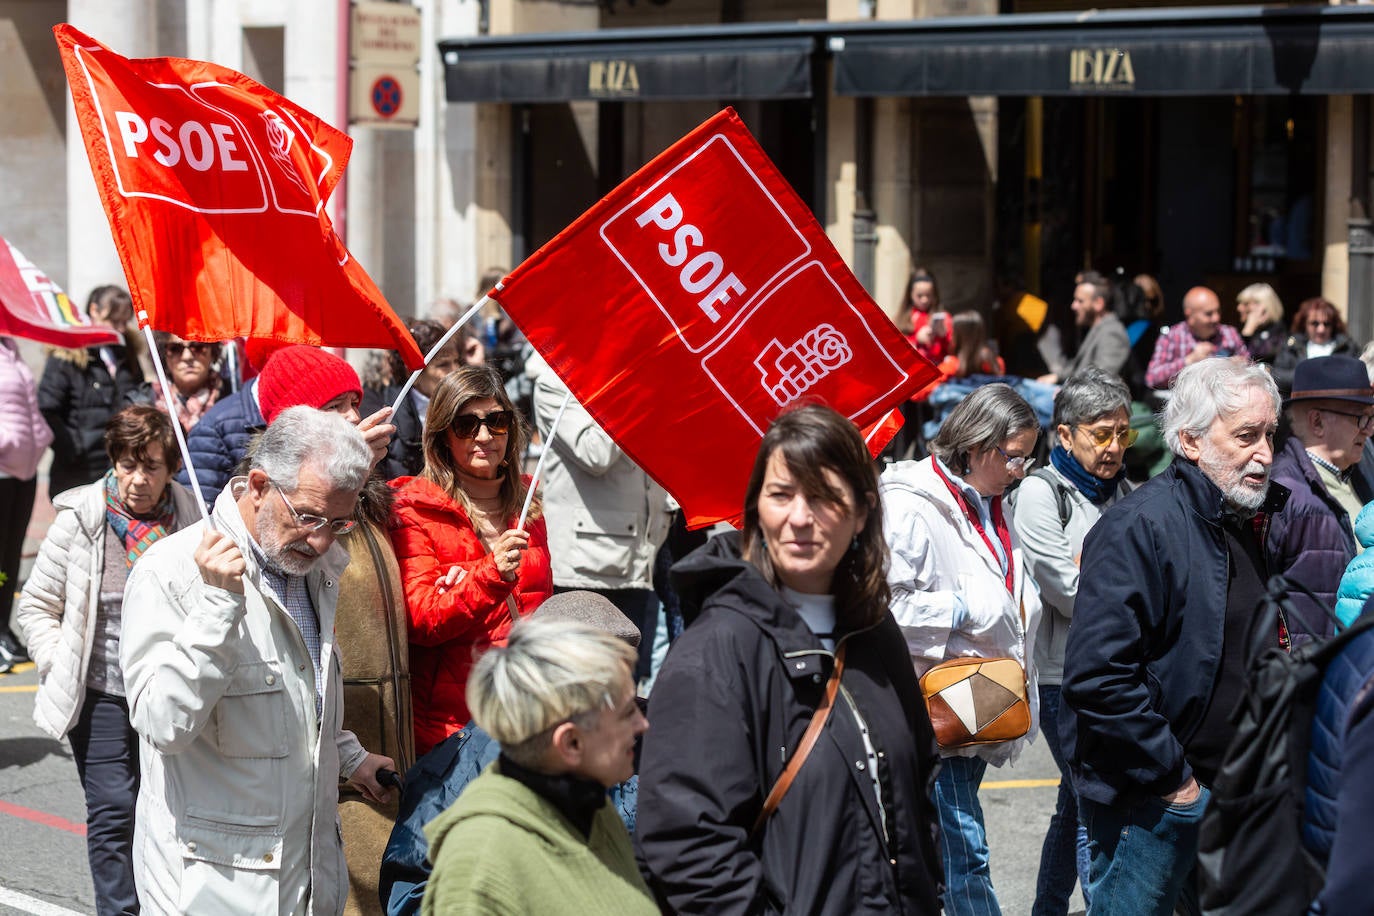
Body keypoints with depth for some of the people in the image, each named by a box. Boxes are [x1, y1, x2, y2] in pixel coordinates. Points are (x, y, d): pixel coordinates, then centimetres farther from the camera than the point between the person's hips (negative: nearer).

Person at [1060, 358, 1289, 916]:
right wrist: (1170, 777, -20)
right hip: (1150, 799, -8)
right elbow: (1098, 676, -25)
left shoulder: (1254, 521, 9)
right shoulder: (1140, 527, -18)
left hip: (1230, 790, 8)